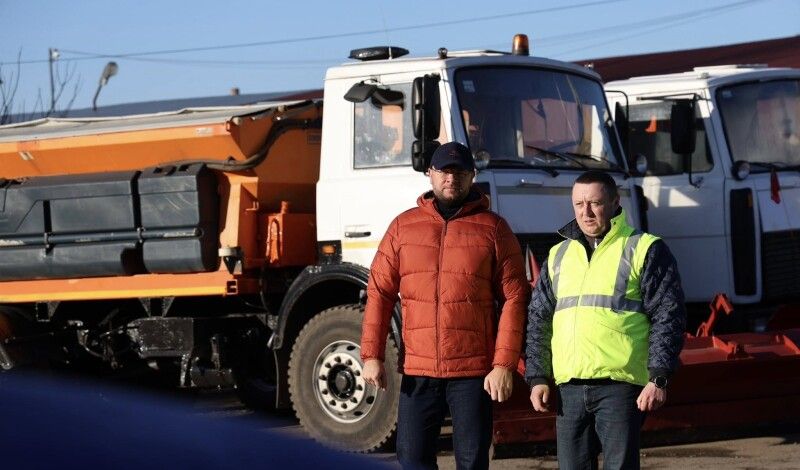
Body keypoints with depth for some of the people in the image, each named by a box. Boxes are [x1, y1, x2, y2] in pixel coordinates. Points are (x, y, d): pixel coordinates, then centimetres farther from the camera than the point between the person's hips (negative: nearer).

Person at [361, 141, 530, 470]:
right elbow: (380, 293, 6)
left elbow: (513, 298, -2)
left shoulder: (493, 229, 3)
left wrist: (504, 365, -10)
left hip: (474, 372, -2)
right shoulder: (404, 227, 9)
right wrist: (371, 355, -2)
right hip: (417, 372, 2)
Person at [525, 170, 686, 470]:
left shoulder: (645, 250, 2)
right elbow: (538, 321, 20)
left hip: (620, 385, -5)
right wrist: (537, 377, 10)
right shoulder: (559, 255, 18)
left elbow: (669, 318, -3)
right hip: (568, 387, 5)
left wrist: (658, 378, -11)